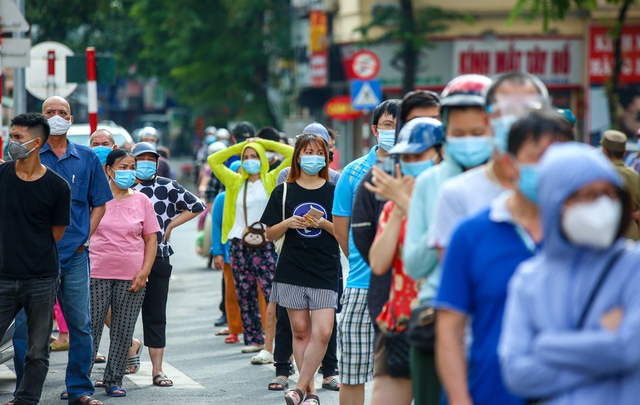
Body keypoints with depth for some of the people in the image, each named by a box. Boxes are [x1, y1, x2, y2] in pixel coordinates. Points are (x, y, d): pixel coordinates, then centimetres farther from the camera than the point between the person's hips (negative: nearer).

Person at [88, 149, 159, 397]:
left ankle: (114, 381, 13)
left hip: (131, 277, 2)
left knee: (123, 331, 4)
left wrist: (144, 271, -3)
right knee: (90, 328, -3)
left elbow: (151, 239, 9)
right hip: (97, 274, -1)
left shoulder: (141, 201, 8)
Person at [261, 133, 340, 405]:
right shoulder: (283, 192, 6)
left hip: (325, 272, -1)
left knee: (322, 332, -12)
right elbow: (270, 234, 8)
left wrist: (323, 223, -13)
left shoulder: (333, 191, 4)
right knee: (300, 330, 4)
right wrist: (287, 223, -11)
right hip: (292, 270, 1)